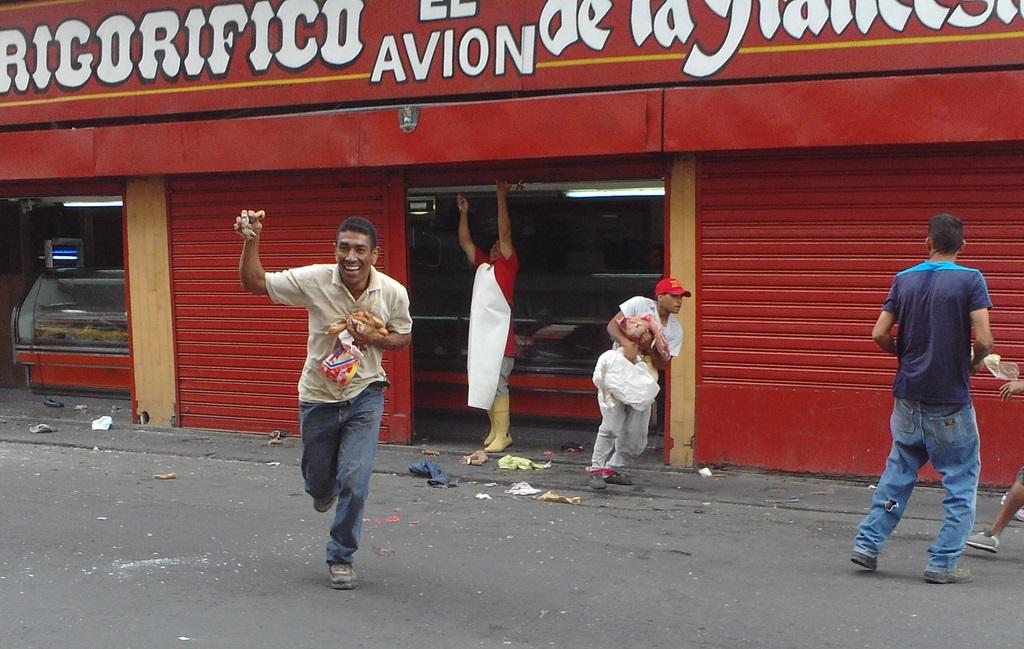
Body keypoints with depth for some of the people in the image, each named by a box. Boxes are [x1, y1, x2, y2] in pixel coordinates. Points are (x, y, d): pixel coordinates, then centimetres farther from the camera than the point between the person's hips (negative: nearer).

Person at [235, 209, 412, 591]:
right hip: (318, 397, 1)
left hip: (364, 397, -1)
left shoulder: (393, 293, -14)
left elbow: (403, 337, 3)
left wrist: (374, 337, -18)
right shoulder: (314, 280, -17)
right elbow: (253, 282, -12)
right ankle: (325, 489, 57)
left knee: (355, 482, -10)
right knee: (317, 480, 16)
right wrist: (250, 241, -28)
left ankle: (341, 557, 14)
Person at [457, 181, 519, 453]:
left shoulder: (507, 266, 0)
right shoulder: (482, 265, 18)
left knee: (497, 383, -8)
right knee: (482, 382, 9)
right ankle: (495, 429, 19)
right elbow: (465, 242, 22)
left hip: (499, 333, -7)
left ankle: (503, 435, -4)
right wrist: (463, 213, 16)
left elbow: (505, 233, -9)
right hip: (479, 331, 7)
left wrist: (502, 197, -11)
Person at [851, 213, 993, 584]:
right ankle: (943, 564, 7)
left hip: (909, 397, 5)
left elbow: (880, 334, 1)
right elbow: (984, 340, -17)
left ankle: (867, 544, 19)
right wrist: (975, 363, 3)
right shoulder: (970, 280, -10)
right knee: (961, 481, 8)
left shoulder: (904, 280, 3)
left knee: (898, 473, 19)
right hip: (951, 403, -4)